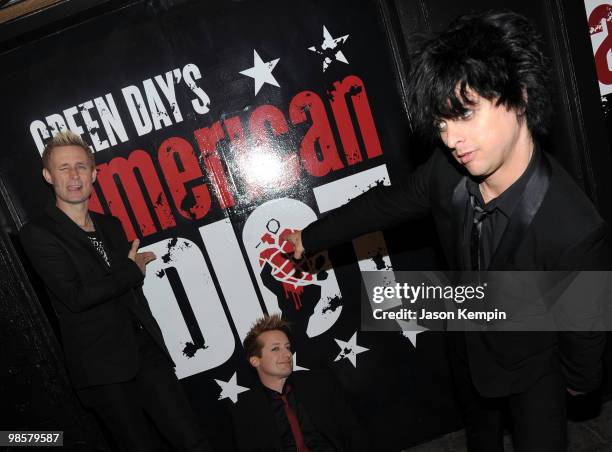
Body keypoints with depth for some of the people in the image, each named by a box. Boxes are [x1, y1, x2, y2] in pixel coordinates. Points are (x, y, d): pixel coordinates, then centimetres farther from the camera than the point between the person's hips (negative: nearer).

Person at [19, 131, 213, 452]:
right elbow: (75, 296, -17)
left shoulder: (111, 225, 14)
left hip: (147, 351, 5)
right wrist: (132, 270, -7)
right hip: (103, 367, -5)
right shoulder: (37, 234, -6)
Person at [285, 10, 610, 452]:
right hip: (468, 346, 5)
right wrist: (311, 236, 5)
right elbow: (388, 202, -7)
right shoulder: (448, 170, -27)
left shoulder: (574, 231, -40)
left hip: (533, 365, -4)